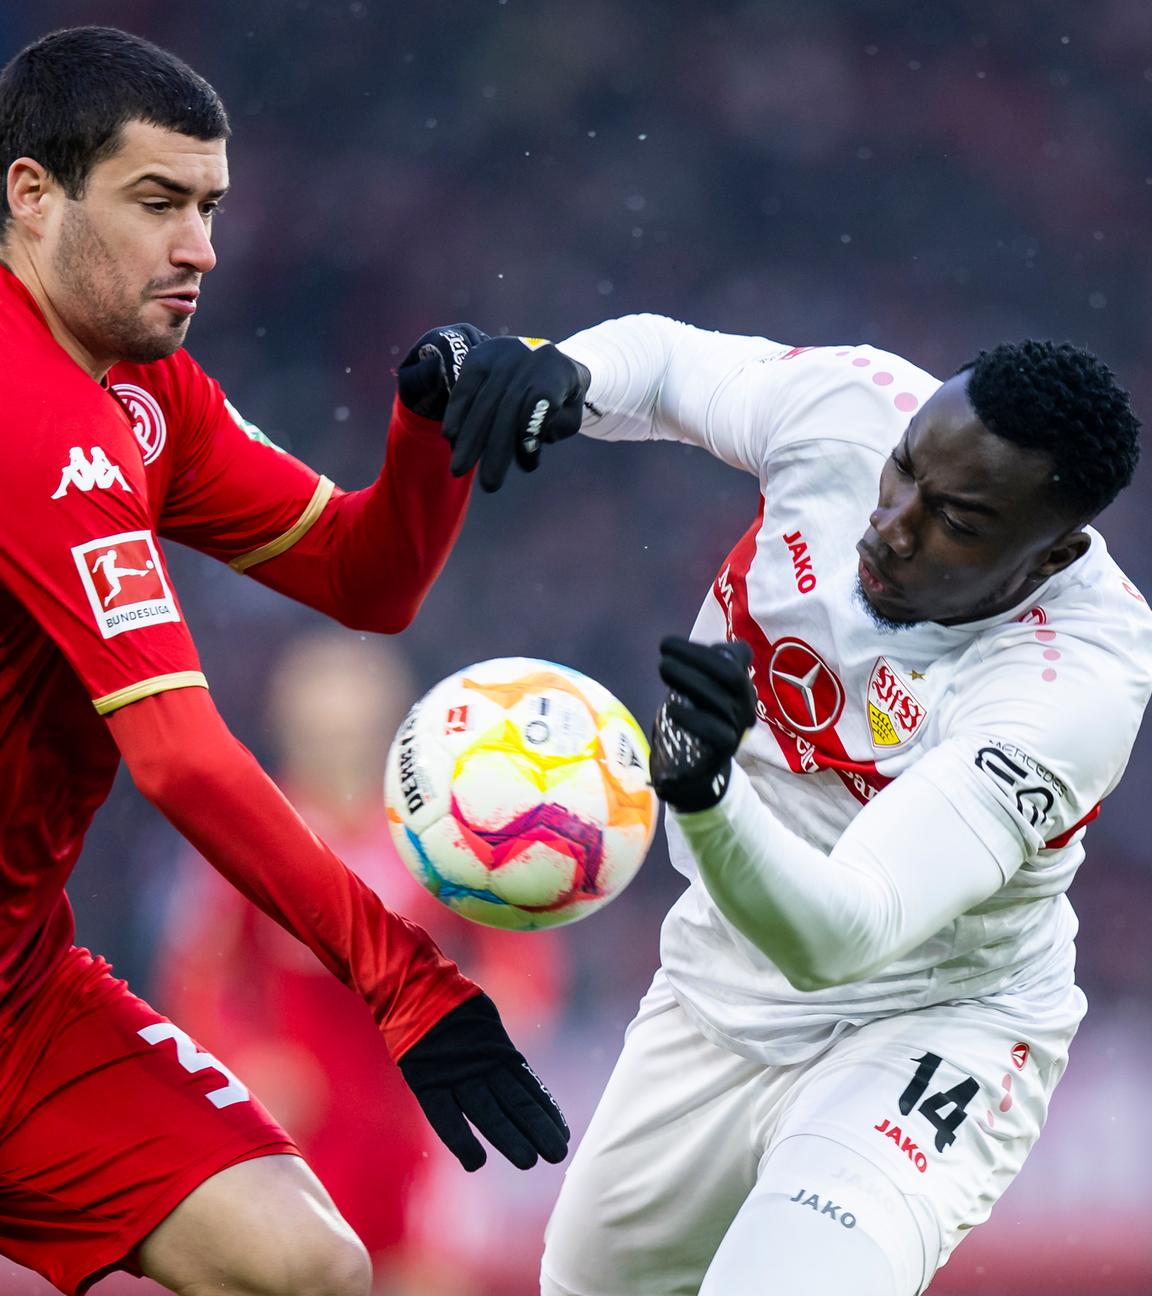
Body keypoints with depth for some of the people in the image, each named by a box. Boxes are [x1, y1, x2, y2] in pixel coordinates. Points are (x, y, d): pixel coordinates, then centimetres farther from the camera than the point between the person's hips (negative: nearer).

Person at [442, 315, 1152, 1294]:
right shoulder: (850, 405, -20)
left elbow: (836, 939, -42)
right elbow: (663, 356, 2)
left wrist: (706, 790, -60)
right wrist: (559, 373, -21)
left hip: (928, 1034, -6)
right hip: (718, 986, 6)